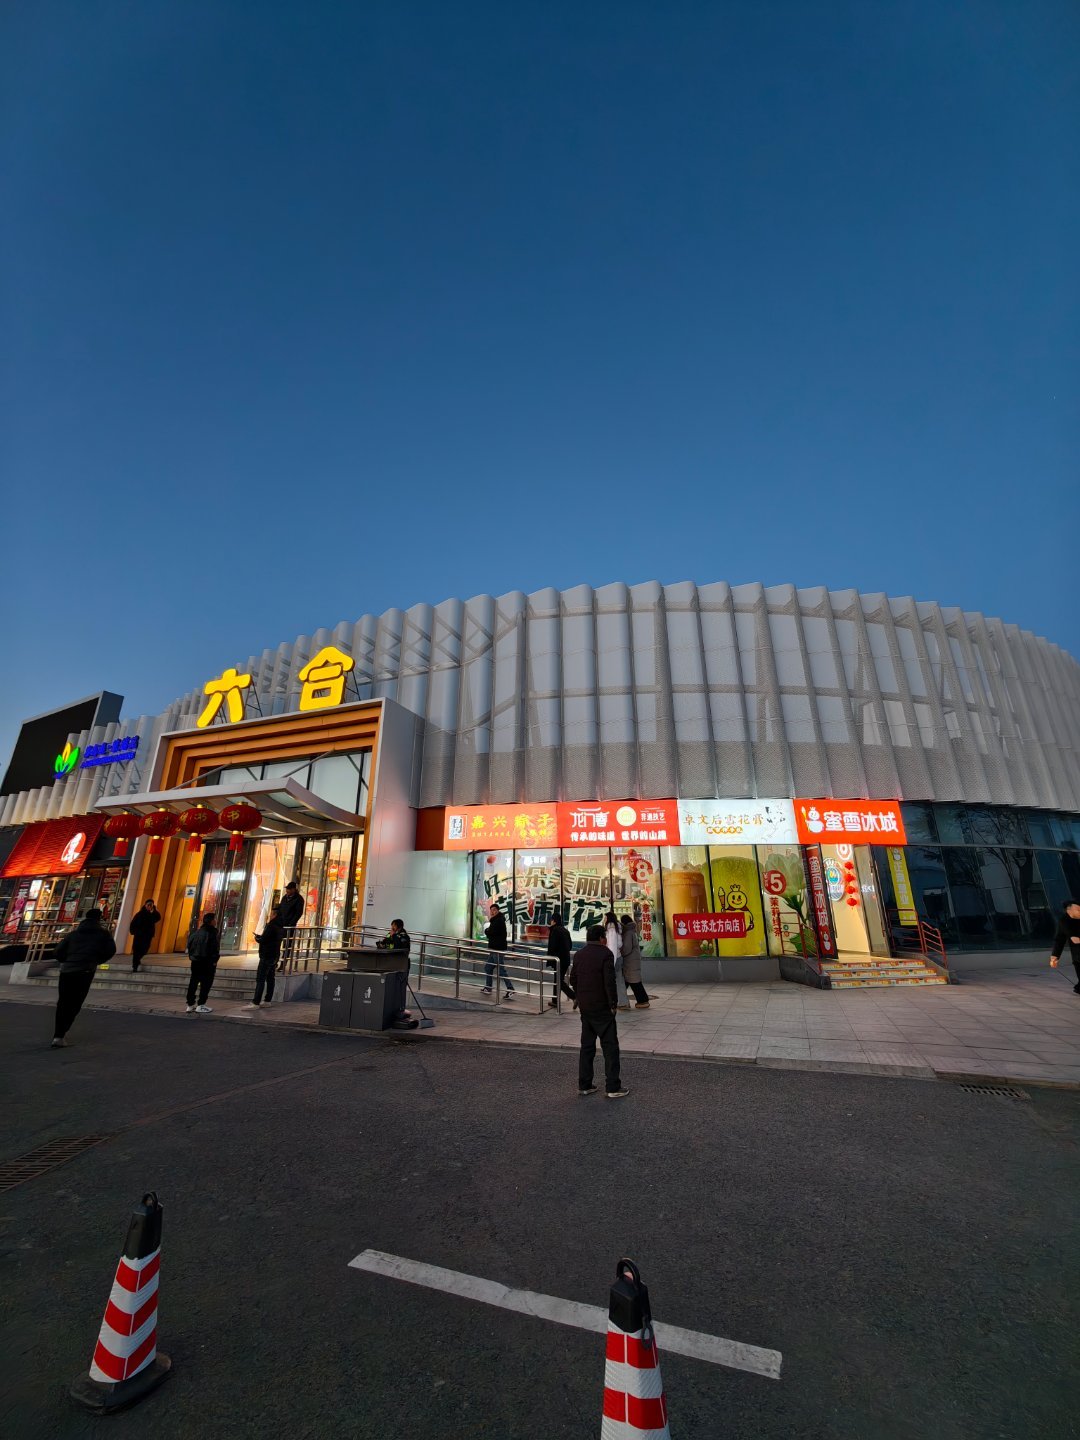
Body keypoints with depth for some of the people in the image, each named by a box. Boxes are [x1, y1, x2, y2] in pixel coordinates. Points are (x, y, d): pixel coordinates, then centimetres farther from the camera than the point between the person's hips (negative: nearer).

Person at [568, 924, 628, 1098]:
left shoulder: (579, 954, 7)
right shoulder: (605, 954, -14)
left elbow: (573, 980, 11)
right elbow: (609, 981, -19)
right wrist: (613, 1003, -9)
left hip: (584, 1007, 7)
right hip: (602, 1007, -7)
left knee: (587, 1045, 15)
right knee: (610, 1046, 4)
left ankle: (584, 1085, 20)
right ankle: (613, 1087, 7)